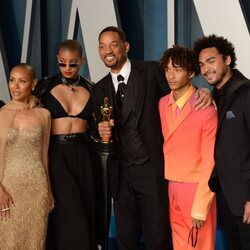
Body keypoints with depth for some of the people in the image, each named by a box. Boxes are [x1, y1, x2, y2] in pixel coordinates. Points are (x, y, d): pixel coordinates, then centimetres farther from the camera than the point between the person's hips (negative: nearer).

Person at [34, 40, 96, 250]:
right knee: (69, 215, -4)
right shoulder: (46, 86, 0)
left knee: (85, 210, 9)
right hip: (55, 155, -3)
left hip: (82, 155, 3)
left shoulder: (90, 89, 7)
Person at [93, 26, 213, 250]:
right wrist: (102, 132, -11)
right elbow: (102, 127, 12)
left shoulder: (151, 71, -2)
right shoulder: (100, 89, 11)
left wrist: (203, 92, -20)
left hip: (152, 169, -4)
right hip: (120, 173, 4)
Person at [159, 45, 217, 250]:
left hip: (197, 188, -5)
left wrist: (200, 207, -16)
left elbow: (210, 161, -14)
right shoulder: (162, 104, 5)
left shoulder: (206, 109, -14)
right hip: (170, 187, 5)